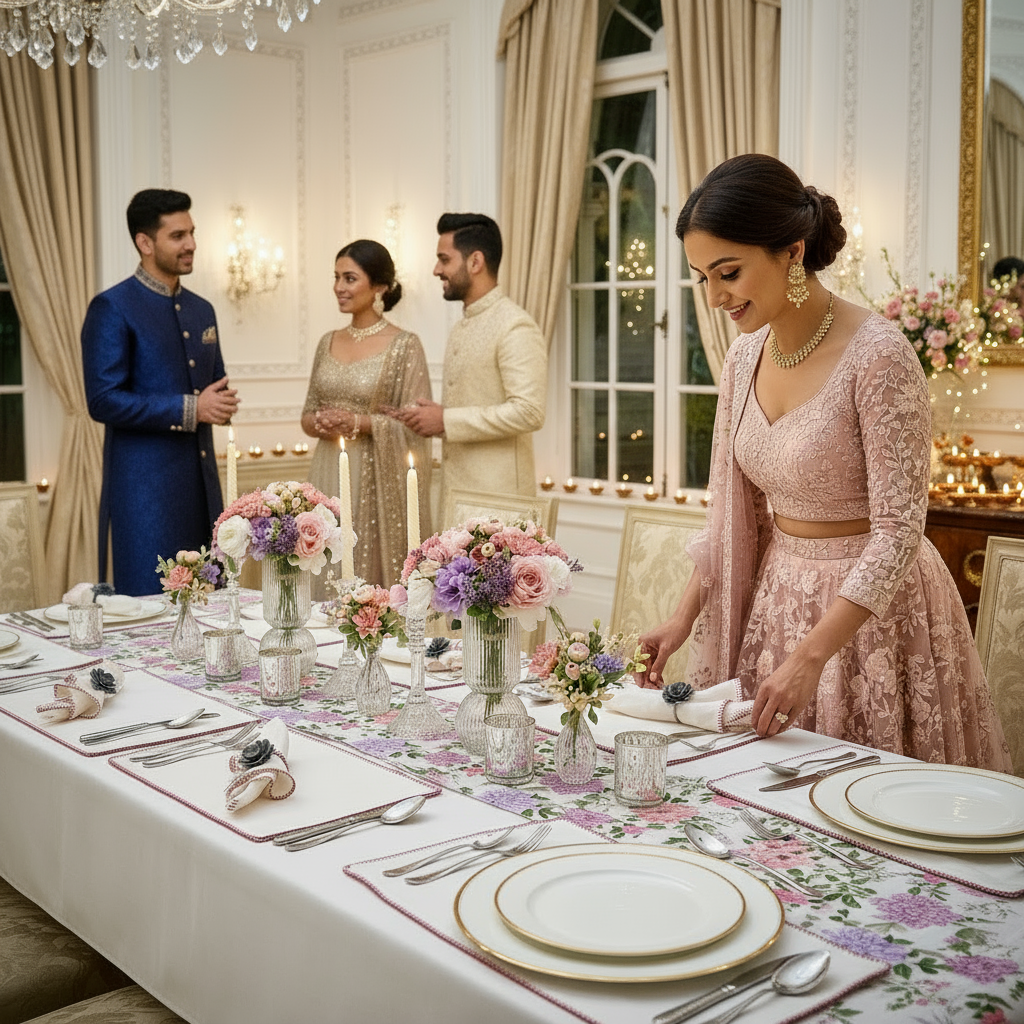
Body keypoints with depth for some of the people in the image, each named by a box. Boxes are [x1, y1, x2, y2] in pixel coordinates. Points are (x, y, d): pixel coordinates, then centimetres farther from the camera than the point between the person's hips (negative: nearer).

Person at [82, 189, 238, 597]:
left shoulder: (202, 310, 15)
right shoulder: (112, 308, -7)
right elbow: (103, 400, -14)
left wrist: (220, 401, -1)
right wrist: (188, 409, -17)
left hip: (201, 482, 7)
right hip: (145, 486, -7)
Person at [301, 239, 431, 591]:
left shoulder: (404, 345, -7)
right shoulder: (328, 342, 11)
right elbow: (308, 413, 17)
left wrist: (359, 423, -18)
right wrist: (319, 422, -5)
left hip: (377, 482, -5)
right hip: (328, 477, 5)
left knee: (375, 584, -2)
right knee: (330, 578, 8)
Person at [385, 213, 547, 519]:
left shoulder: (516, 327, -12)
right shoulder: (461, 329, 17)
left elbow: (528, 411, -21)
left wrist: (447, 421, -18)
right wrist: (431, 420, 5)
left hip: (496, 495, -8)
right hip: (457, 492, 9)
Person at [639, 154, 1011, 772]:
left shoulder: (878, 355, -20)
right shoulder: (746, 357, 1)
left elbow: (898, 533, -21)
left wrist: (810, 656, -26)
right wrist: (684, 620, 3)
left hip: (871, 605, -6)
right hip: (776, 598, 6)